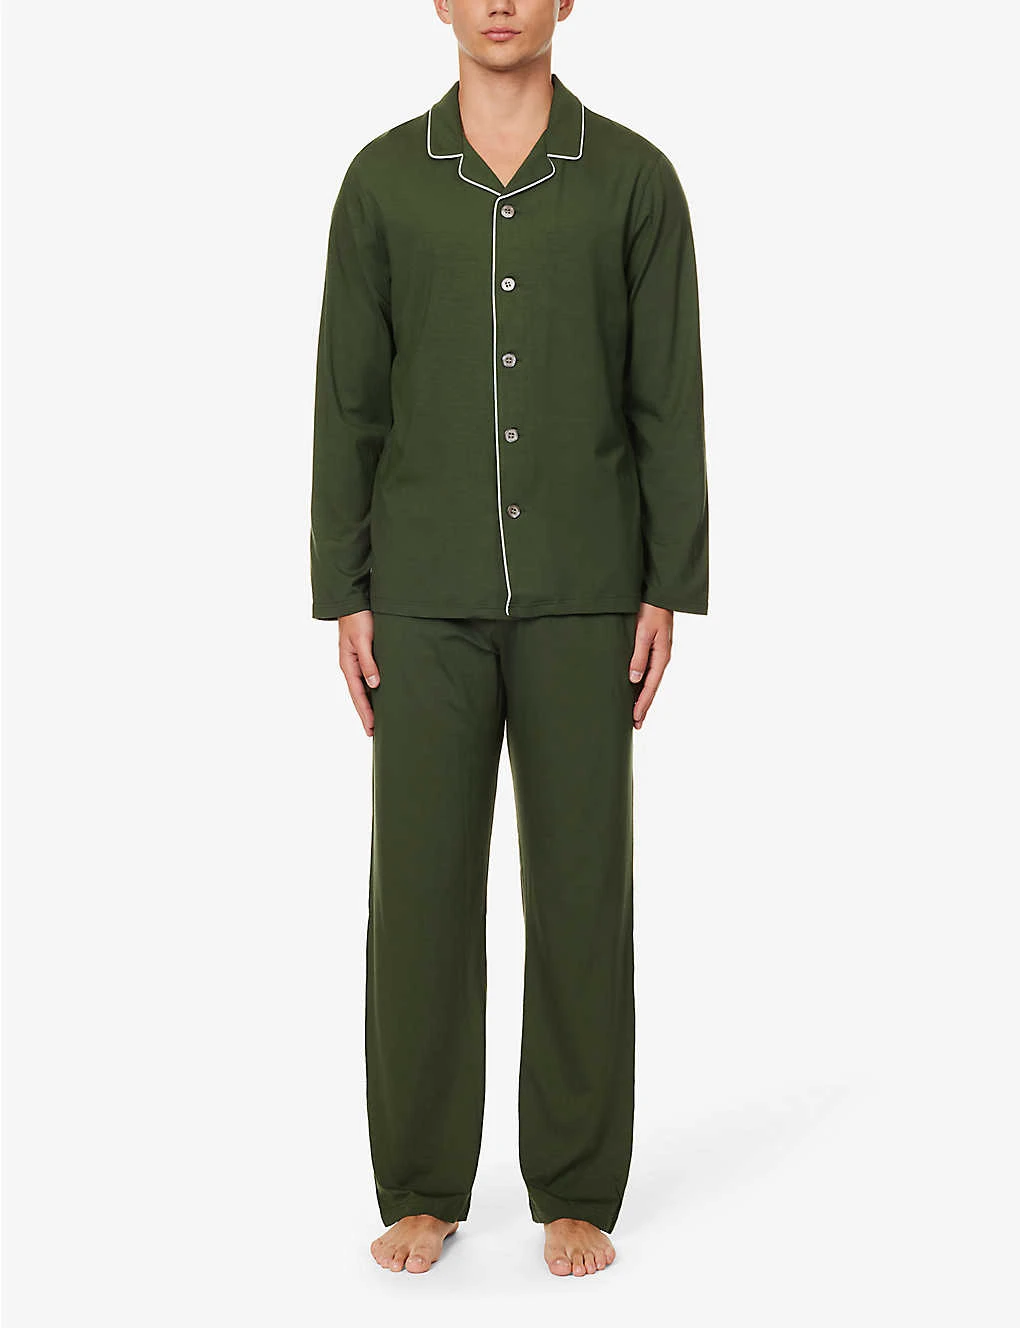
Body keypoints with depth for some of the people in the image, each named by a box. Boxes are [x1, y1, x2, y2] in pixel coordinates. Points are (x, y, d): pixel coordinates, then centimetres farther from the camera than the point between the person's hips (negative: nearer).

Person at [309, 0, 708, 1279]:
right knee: (420, 884, 1)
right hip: (428, 595, 1)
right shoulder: (382, 178, 5)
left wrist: (670, 593, -6)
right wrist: (343, 599, -2)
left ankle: (576, 1194, 14)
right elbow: (348, 402, 4)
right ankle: (422, 1190, 15)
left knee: (580, 883, 1)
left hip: (581, 592, 0)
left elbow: (669, 398, 1)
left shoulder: (634, 176, 3)